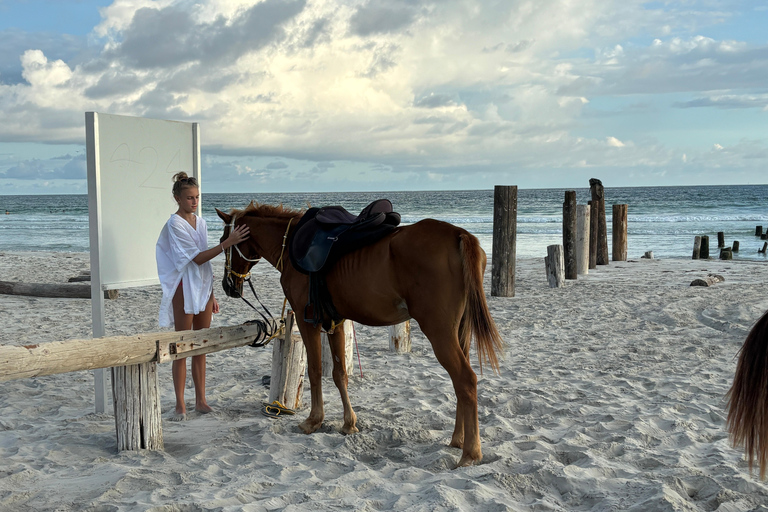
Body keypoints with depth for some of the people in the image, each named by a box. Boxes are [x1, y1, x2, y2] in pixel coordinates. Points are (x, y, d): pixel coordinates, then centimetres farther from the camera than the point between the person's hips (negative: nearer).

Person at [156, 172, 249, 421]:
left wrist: (211, 295, 15)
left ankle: (201, 400, 18)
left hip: (203, 288, 7)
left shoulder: (200, 222, 11)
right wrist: (227, 243, -26)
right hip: (184, 288, -7)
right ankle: (180, 405, 5)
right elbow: (196, 258, -19)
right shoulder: (175, 224, -12)